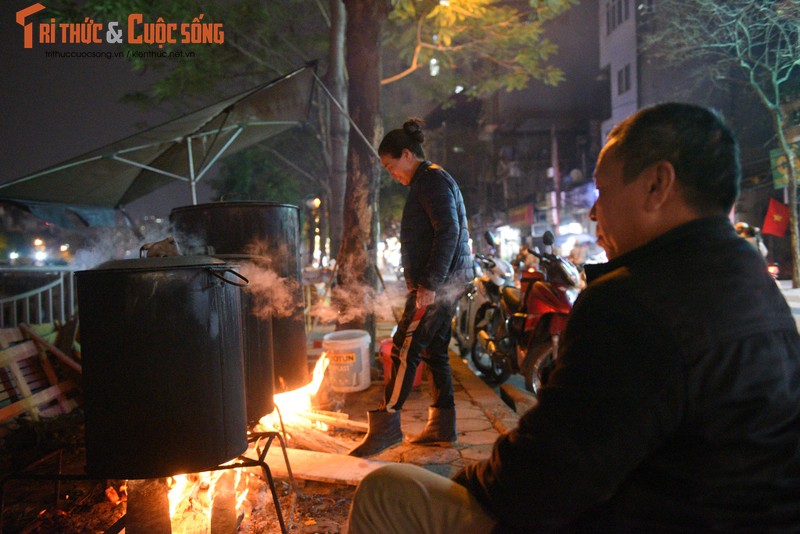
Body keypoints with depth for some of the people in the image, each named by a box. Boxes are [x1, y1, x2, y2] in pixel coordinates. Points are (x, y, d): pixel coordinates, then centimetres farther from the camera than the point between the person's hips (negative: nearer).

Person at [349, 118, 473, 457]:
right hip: (442, 283, 11)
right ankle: (442, 426, 18)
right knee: (434, 351, 12)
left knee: (405, 350, -10)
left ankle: (386, 424, -6)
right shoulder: (429, 182, 22)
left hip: (438, 283, -11)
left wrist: (429, 284, -25)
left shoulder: (432, 181, -10)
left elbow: (448, 231, -21)